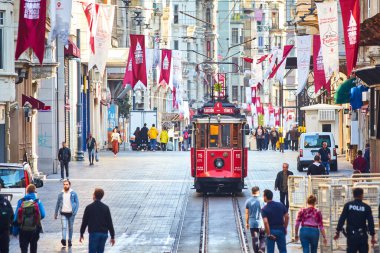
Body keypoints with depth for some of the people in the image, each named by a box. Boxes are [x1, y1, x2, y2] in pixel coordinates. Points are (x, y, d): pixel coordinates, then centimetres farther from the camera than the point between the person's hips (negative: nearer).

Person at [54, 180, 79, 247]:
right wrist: (56, 214, 11)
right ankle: (63, 239, -27)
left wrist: (75, 211, -12)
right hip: (63, 213, 0)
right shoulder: (61, 194, 5)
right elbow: (57, 204, 11)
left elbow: (77, 203, 0)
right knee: (64, 227, -15)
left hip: (71, 213, 0)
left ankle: (70, 240, 20)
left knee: (70, 228, 9)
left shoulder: (73, 194, 0)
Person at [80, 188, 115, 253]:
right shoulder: (106, 208, 3)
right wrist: (112, 236, 7)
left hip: (94, 233, -3)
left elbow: (84, 222, -1)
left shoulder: (89, 207, -4)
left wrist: (81, 234, 10)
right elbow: (110, 223, 3)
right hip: (104, 233, 3)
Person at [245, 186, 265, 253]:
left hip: (252, 223, 2)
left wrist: (247, 223, 13)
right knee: (262, 238, 11)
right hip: (260, 222, -2)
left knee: (254, 239, 8)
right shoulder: (261, 200, -9)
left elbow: (247, 213, 3)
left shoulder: (248, 201, -1)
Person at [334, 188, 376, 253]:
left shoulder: (348, 205, -1)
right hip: (362, 235, 0)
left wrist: (338, 232, 1)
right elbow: (371, 222, -4)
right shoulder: (366, 207, -2)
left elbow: (341, 220, -4)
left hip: (351, 235, 1)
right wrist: (373, 237, 2)